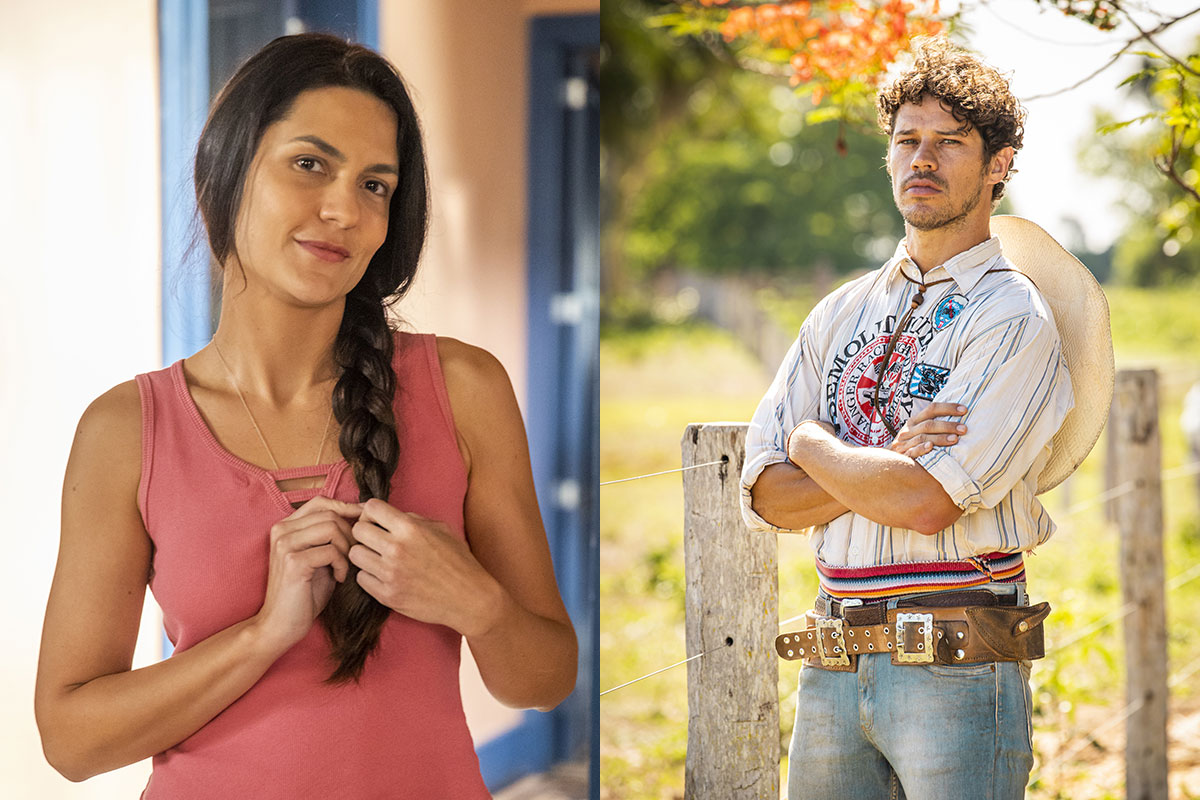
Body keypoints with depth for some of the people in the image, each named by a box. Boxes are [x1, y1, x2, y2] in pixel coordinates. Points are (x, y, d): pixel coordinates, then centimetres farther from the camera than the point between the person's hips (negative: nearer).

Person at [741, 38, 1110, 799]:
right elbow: (766, 495, 5)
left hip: (955, 671, -5)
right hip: (832, 668, 5)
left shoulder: (1014, 319, -5)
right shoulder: (841, 313, 13)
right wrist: (887, 463, -10)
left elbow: (929, 503, -16)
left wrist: (815, 445, -1)